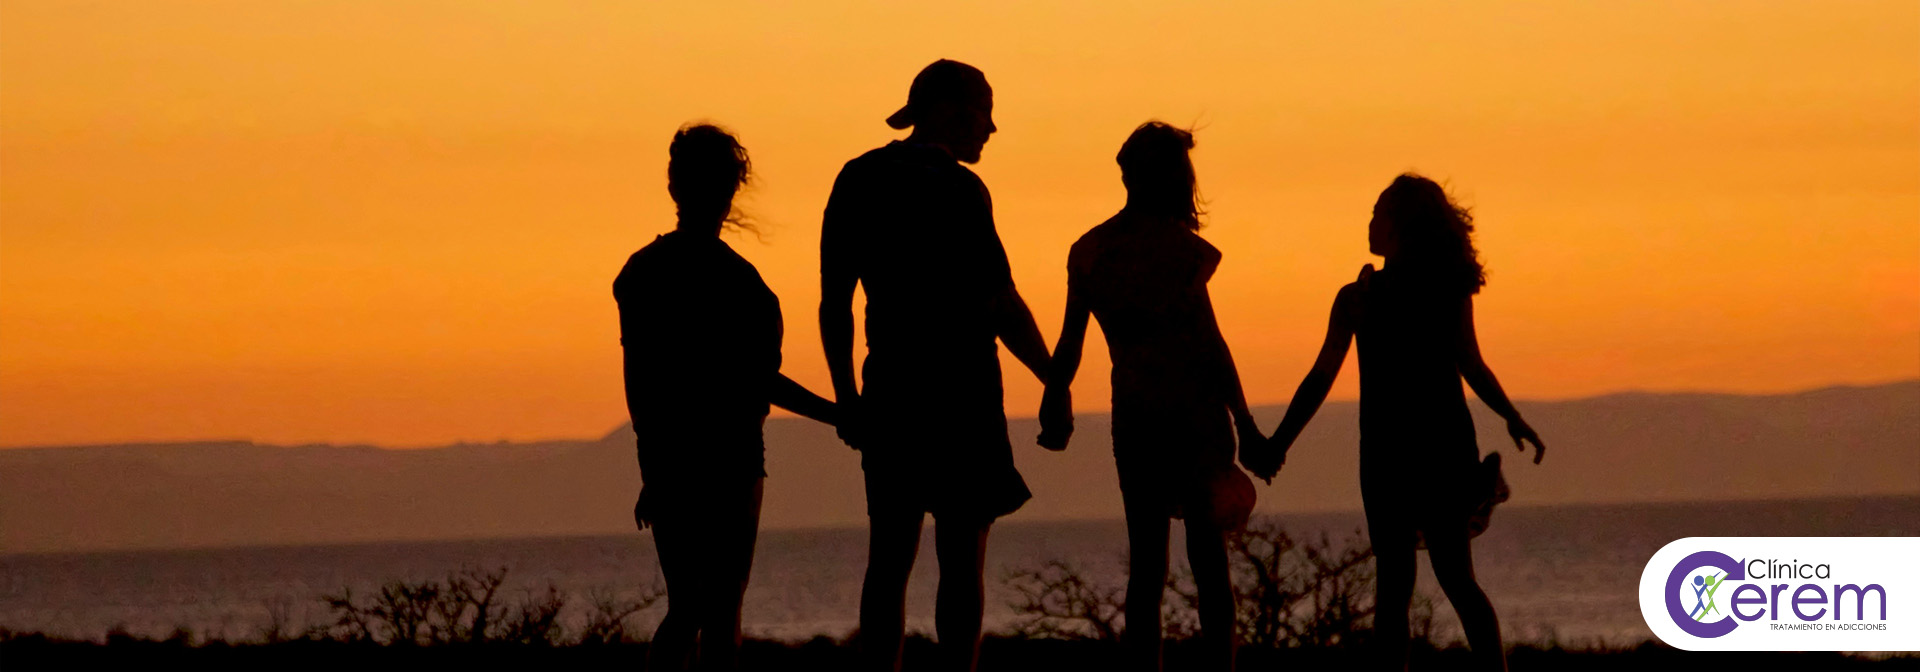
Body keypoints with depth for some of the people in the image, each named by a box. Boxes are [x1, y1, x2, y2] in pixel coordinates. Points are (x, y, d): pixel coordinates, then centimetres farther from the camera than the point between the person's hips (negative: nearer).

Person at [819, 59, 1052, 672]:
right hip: (959, 391, -6)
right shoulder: (957, 190, -11)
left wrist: (846, 396, 16)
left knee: (889, 555, 9)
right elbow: (1003, 307, -12)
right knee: (962, 559, -1)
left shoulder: (858, 181, 8)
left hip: (888, 389, 6)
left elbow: (833, 302, 10)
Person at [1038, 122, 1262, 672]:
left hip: (1134, 419, 4)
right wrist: (1245, 425, -9)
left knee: (1145, 562, 7)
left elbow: (1070, 343, 7)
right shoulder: (1178, 246, -9)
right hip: (1195, 410, -4)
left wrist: (1054, 409, 18)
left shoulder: (1090, 250, 5)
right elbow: (1208, 341, -11)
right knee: (1208, 555, 0)